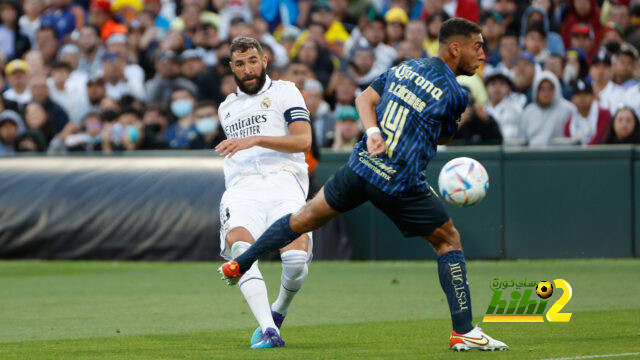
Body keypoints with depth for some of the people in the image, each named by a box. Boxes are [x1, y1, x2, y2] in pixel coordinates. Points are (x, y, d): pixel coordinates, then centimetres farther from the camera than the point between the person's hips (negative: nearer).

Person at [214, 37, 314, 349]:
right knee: (239, 247, -30)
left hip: (282, 180, -4)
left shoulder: (284, 92, 10)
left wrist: (255, 140, -12)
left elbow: (303, 141, -4)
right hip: (242, 189, 4)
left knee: (296, 258, -26)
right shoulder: (227, 107, 29)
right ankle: (268, 331, -39)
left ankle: (278, 312, 7)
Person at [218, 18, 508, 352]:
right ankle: (463, 332, 7)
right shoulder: (455, 94, -7)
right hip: (401, 184, -6)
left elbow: (364, 99, 10)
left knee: (303, 219, 21)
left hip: (362, 164, 6)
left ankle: (238, 265, 34)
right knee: (449, 241, 10)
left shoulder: (403, 67, 10)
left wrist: (372, 131, -3)